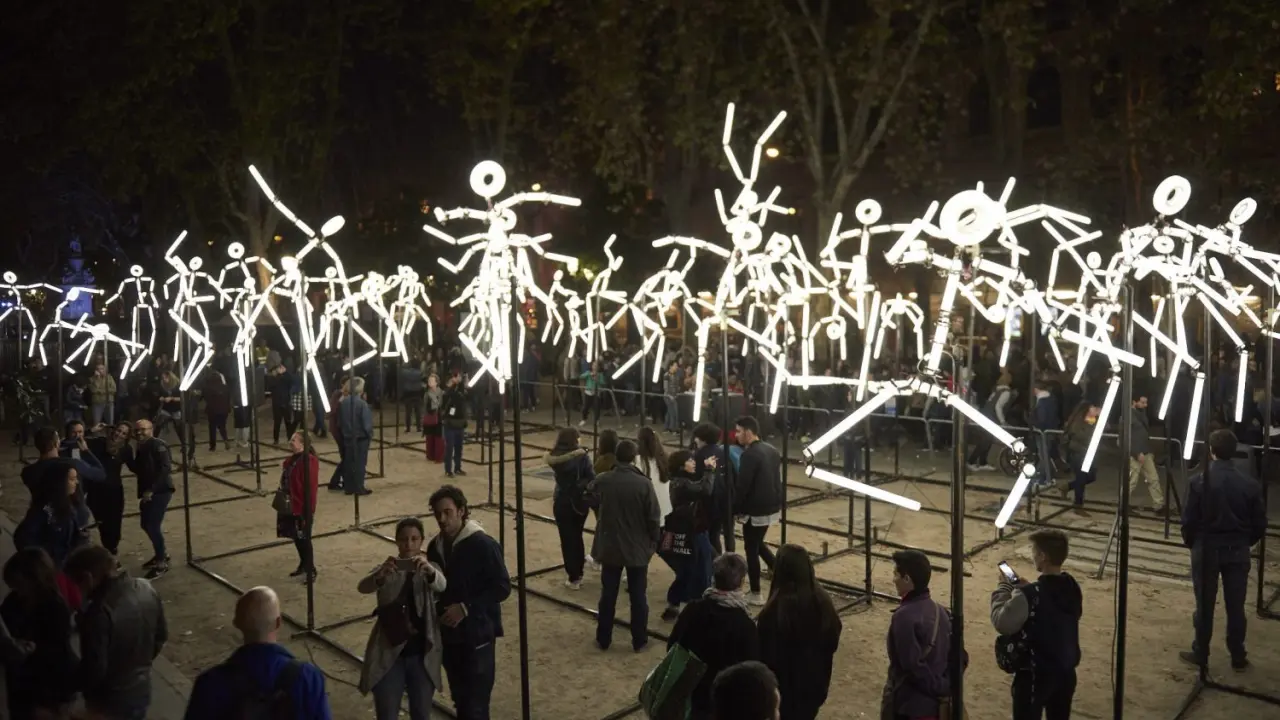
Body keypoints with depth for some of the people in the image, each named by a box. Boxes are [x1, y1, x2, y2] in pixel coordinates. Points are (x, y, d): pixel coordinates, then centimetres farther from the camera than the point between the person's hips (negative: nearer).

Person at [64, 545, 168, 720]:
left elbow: (94, 670, -26)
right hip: (141, 690, 6)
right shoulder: (146, 589, -10)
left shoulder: (99, 612, -32)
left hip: (110, 700, -6)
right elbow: (161, 636, 4)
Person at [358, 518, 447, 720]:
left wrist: (429, 570, -47)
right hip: (389, 653, 0)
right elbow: (363, 587, -21)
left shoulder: (430, 569, 0)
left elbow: (441, 585, -23)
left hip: (422, 654, 0)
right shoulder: (387, 569, 0)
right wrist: (380, 574, -45)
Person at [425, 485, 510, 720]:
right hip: (448, 634, 6)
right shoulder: (435, 546, 3)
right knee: (460, 700, 17)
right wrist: (438, 612, -1)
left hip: (477, 635, -6)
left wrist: (466, 608, -20)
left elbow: (502, 588, -15)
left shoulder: (483, 545, -17)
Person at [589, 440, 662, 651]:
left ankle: (603, 639, 23)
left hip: (609, 547, 2)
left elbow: (590, 491, 15)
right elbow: (654, 518, -13)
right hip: (637, 548, -2)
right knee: (638, 596, 11)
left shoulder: (602, 480, -9)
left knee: (608, 595, 14)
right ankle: (639, 640, 19)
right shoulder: (644, 484, -18)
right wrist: (654, 541, 3)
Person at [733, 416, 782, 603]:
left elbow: (742, 486, -20)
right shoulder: (771, 450, 9)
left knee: (751, 549, 5)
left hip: (756, 510, -9)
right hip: (772, 507, 9)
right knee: (758, 544, 25)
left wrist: (734, 510, -9)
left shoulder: (750, 454, -20)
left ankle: (755, 594, 12)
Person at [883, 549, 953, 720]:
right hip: (935, 703, 8)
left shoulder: (904, 616, -22)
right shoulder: (940, 611, 3)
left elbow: (914, 666, -24)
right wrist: (947, 685, 5)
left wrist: (940, 687, -11)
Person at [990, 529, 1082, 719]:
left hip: (1034, 674, -7)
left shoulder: (1030, 595, -27)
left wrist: (1004, 588, -9)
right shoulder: (1073, 588, -3)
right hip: (1066, 670, 7)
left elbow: (1002, 622, -19)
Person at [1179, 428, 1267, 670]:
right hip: (1238, 551, 2)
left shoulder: (1199, 481, -15)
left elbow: (1189, 521, -11)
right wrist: (1244, 543, 17)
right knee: (1236, 606, 12)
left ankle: (1200, 654, 18)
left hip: (1206, 549, -2)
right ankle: (1238, 658, 22)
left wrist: (1191, 543, 8)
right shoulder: (1250, 484, -8)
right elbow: (1260, 524, -1)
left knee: (1204, 604, 8)